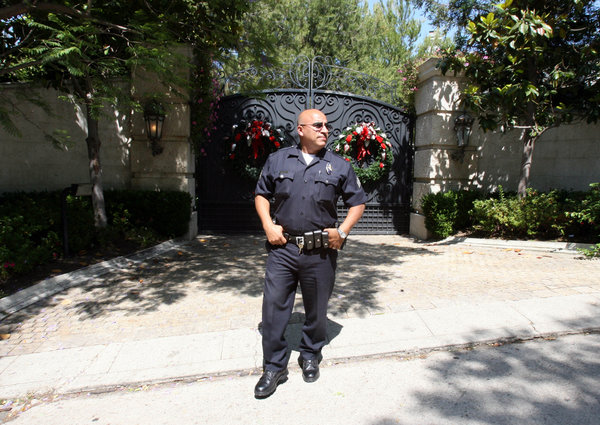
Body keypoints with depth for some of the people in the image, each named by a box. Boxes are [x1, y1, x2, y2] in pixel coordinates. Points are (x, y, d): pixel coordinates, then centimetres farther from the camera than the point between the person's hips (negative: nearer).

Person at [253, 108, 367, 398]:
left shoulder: (339, 166, 4)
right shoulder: (277, 160, 6)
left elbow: (358, 202, 10)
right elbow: (261, 194, 14)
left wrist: (343, 231, -2)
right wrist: (268, 225, -1)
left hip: (321, 251, 0)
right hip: (282, 247, 0)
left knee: (316, 309, 14)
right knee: (273, 306, 2)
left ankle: (310, 356, 39)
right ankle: (274, 367, 21)